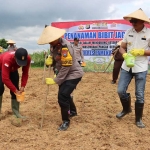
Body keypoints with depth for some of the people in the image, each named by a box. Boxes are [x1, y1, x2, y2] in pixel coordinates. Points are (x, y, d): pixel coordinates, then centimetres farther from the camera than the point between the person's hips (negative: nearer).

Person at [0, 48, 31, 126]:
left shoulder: (27, 58, -31)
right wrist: (15, 90, -40)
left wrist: (22, 86, -25)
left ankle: (16, 114, 5)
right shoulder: (7, 59, -45)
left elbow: (25, 73, -17)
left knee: (15, 90, -3)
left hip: (12, 70, 4)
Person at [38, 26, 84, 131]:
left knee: (62, 96, -15)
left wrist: (55, 80, -22)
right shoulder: (56, 44, -1)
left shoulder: (65, 47, -29)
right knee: (64, 94, 23)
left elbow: (66, 67, -28)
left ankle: (66, 121, 3)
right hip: (65, 74, 10)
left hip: (73, 74, -10)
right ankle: (73, 111, 48)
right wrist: (51, 58, -6)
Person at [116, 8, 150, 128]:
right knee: (121, 90, 2)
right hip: (126, 67, 3)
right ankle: (126, 109, 31)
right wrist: (125, 55, -14)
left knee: (140, 95, 5)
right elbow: (122, 47, 6)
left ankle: (138, 119, 22)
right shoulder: (128, 32, 2)